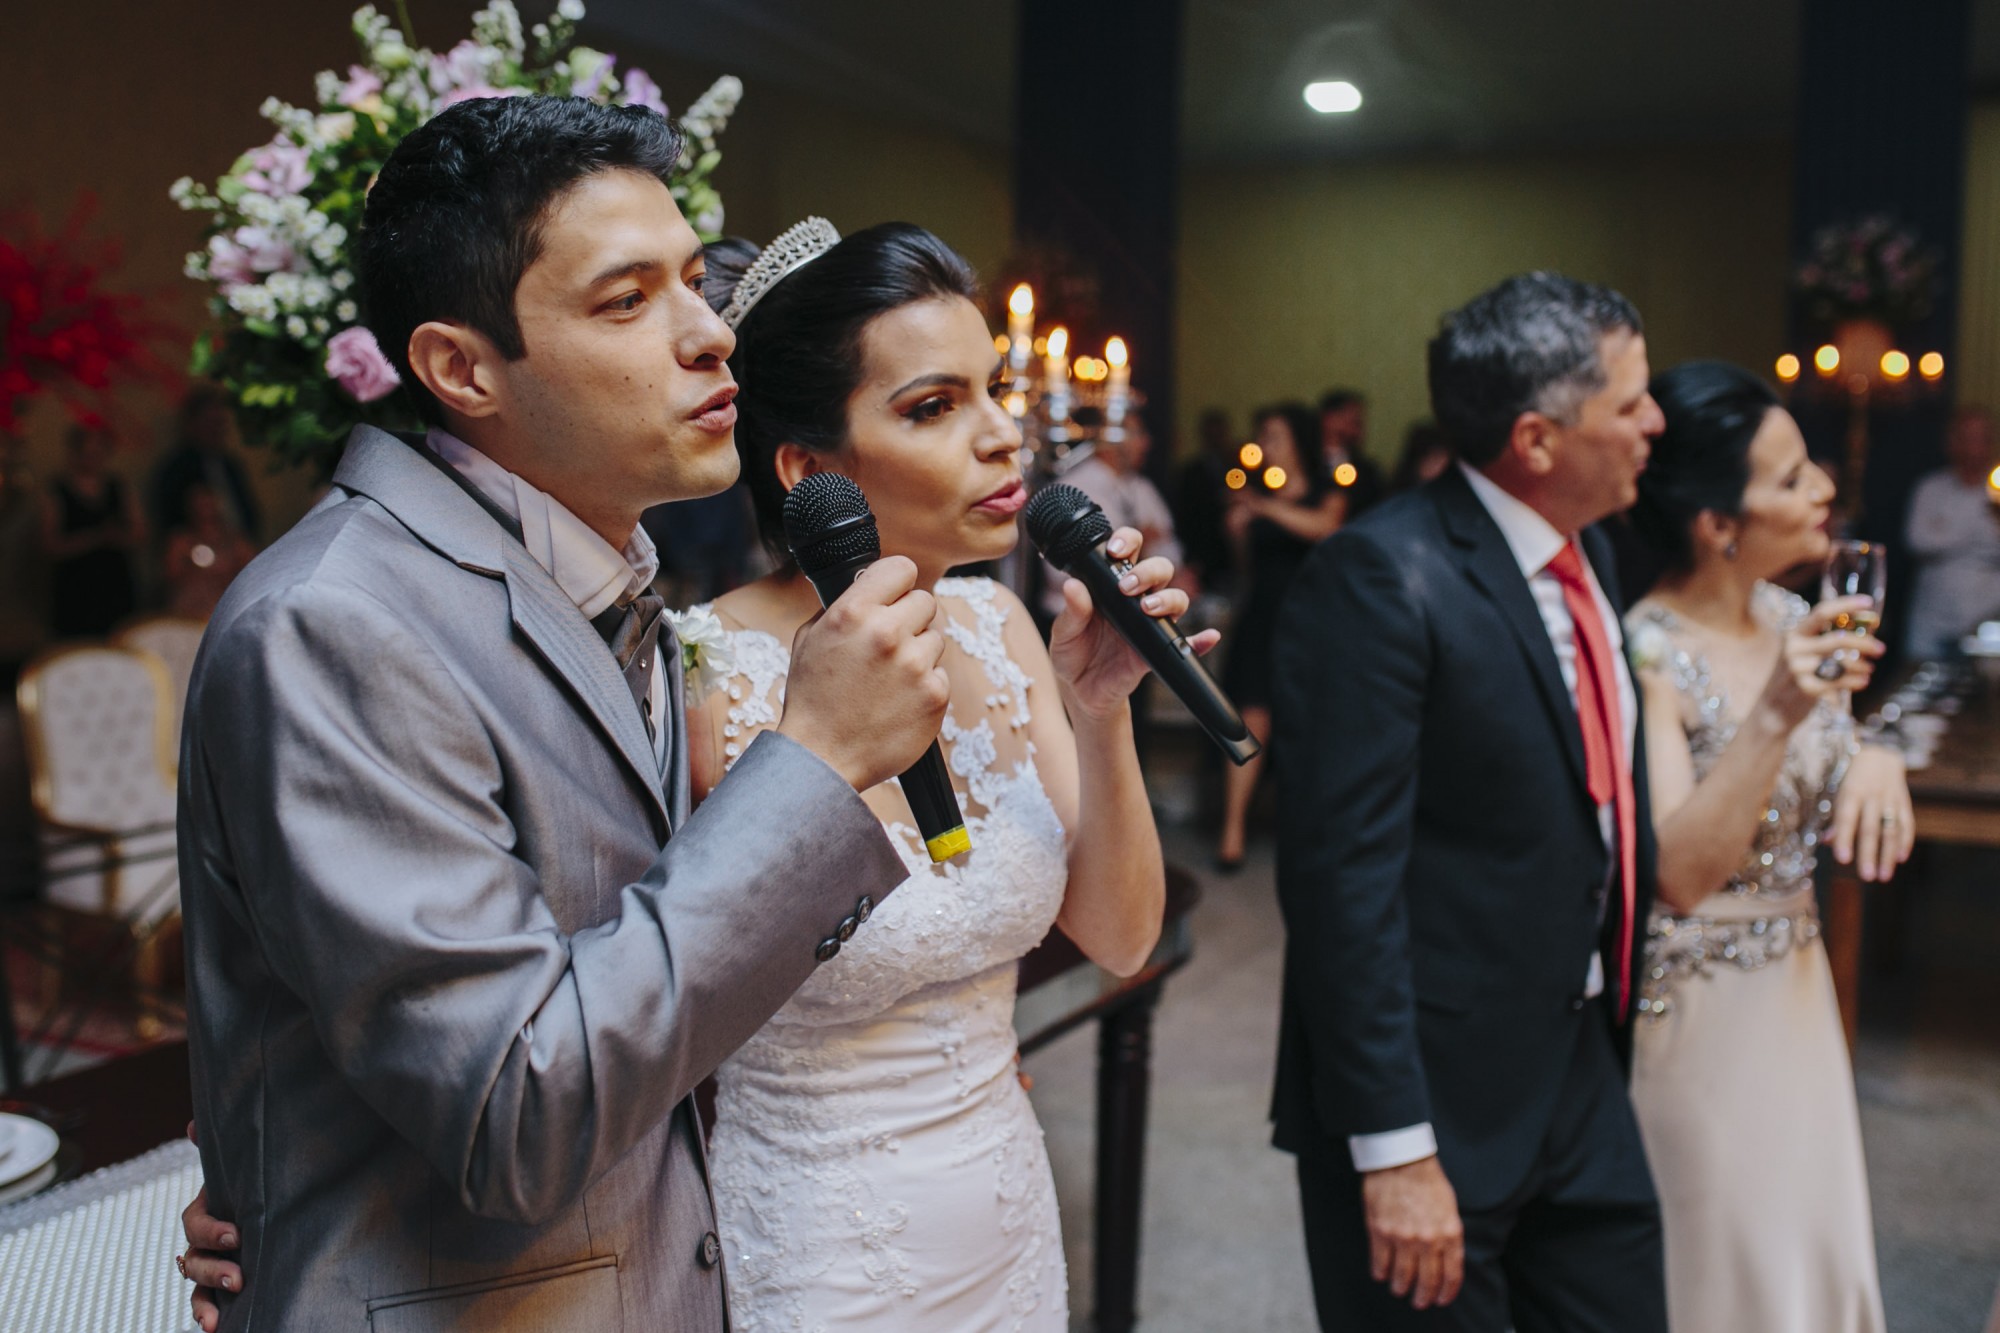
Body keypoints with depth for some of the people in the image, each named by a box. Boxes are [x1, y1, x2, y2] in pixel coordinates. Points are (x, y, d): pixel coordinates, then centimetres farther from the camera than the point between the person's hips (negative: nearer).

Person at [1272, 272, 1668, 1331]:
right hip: (1436, 1104, -8)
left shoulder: (1585, 557, 7)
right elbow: (1344, 876, -22)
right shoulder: (1379, 578, -20)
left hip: (1582, 1081, 8)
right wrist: (1394, 1149, -22)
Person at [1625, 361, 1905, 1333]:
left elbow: (1835, 817, 12)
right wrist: (1777, 713, -37)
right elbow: (1678, 873, -29)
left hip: (1795, 987, 7)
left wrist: (1876, 761, -11)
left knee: (1819, 1253, 21)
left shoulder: (1795, 621, 0)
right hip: (1696, 1010, -7)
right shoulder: (1644, 656, -22)